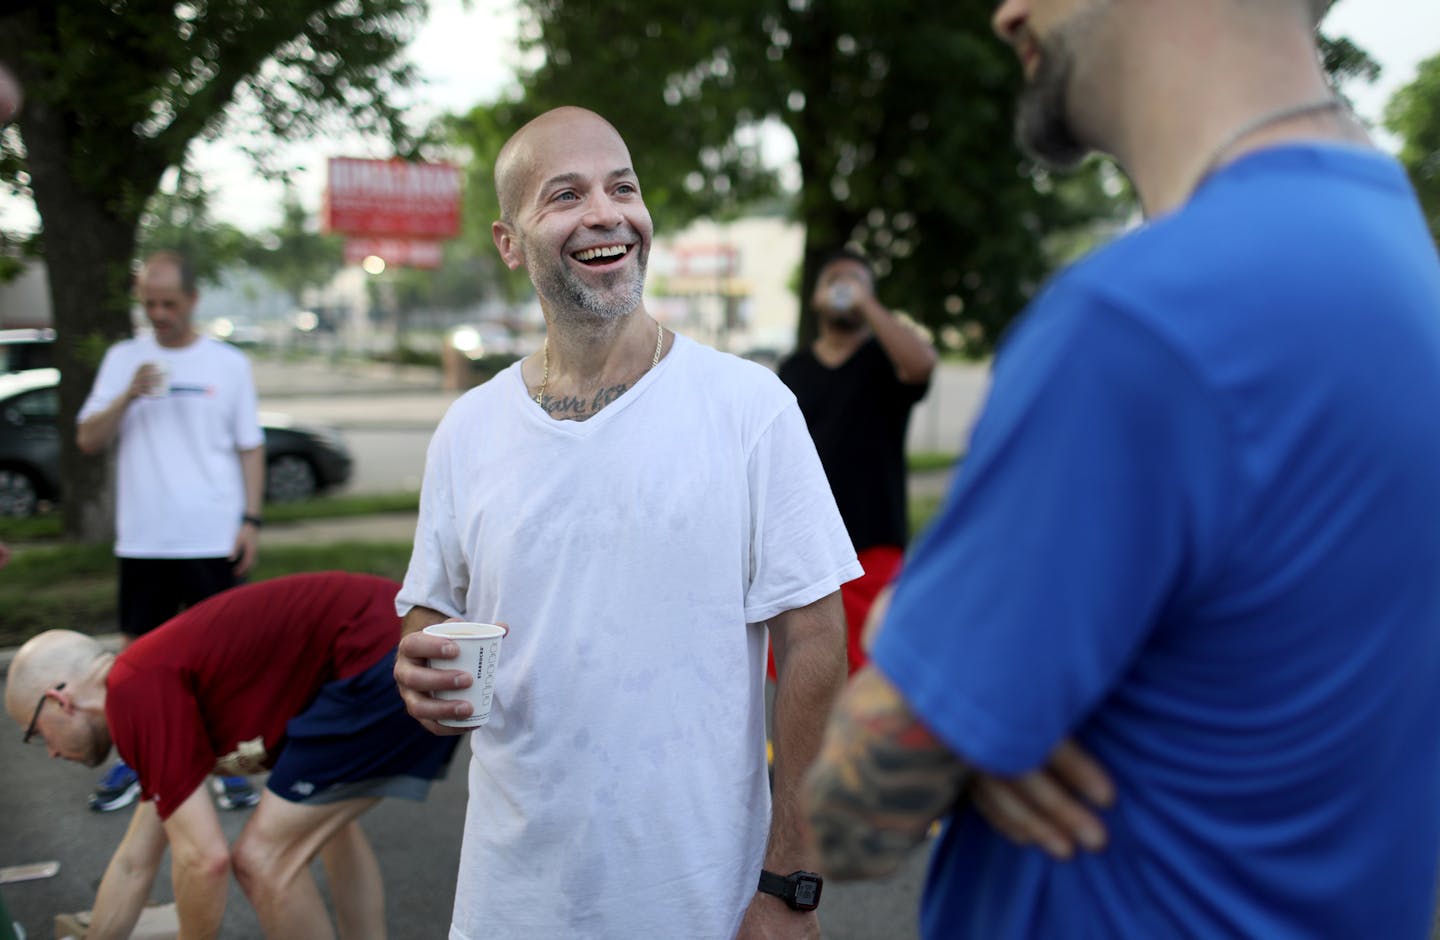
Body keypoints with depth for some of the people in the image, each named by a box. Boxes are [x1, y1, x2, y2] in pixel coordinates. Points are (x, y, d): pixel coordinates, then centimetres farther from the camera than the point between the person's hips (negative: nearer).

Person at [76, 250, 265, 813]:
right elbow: (88, 441, 3)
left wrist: (251, 519, -3)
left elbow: (250, 448, 6)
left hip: (213, 539, -1)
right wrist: (128, 395, -14)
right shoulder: (122, 359, 8)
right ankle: (133, 763, 22)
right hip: (141, 540, 2)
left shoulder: (229, 363, 4)